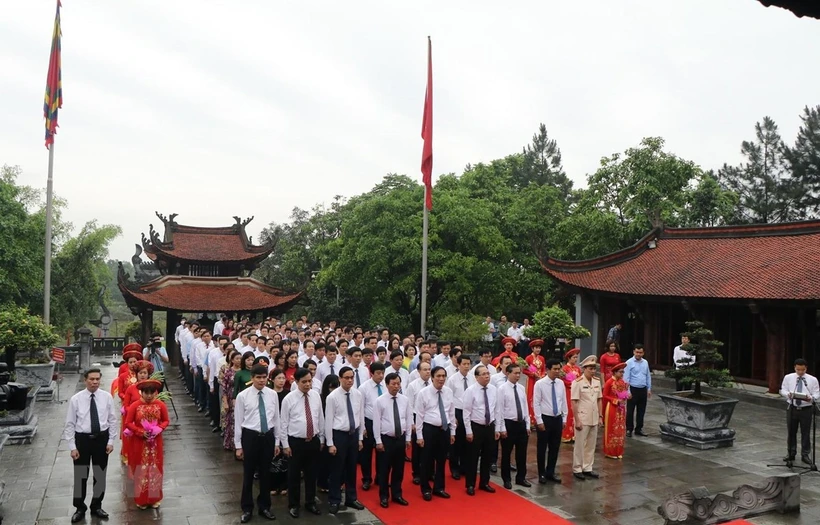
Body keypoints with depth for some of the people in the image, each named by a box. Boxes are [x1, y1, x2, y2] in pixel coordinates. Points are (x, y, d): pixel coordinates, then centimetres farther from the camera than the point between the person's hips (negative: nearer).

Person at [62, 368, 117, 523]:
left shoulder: (107, 397, -6)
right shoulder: (76, 399, -9)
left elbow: (112, 420, 1)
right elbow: (70, 424, -5)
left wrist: (111, 441, -2)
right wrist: (72, 447, -7)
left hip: (102, 438, 1)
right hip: (82, 439, -1)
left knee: (100, 474, 14)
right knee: (80, 475, 9)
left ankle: (96, 506, 33)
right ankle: (80, 508, 29)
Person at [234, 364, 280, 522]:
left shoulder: (273, 394, -1)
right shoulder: (242, 396, -9)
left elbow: (276, 418, 6)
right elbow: (238, 421, -4)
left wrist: (276, 441, 8)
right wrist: (238, 445, -3)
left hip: (268, 436, 3)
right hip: (250, 436, -2)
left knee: (266, 473, 15)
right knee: (248, 474, 9)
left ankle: (264, 506, 32)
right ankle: (247, 508, 26)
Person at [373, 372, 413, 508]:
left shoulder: (405, 400, 1)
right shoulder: (380, 401, -9)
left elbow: (409, 419, 6)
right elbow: (376, 422, -8)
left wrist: (408, 438, 5)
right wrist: (378, 441, -9)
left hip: (401, 439, 3)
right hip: (386, 439, -3)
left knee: (399, 469, 13)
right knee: (384, 469, 6)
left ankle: (397, 495, 27)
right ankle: (384, 497, 21)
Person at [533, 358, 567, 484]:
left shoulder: (561, 383, 2)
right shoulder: (540, 384, -12)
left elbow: (564, 401, 9)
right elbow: (536, 403, -11)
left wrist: (564, 418, 7)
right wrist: (539, 420, -13)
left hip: (558, 419, 5)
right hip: (545, 418, -5)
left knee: (555, 447, 13)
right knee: (542, 448, 6)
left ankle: (550, 472, 27)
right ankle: (542, 474, 19)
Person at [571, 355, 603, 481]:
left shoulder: (597, 382, 5)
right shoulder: (577, 382, -13)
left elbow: (599, 400, 11)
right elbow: (574, 402, -13)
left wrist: (600, 416, 8)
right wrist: (577, 420, -14)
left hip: (594, 419, 6)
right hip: (582, 418, -6)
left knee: (591, 445, 13)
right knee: (580, 445, 4)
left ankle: (587, 468, 25)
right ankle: (577, 469, 16)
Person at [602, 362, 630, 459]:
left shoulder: (622, 382, 6)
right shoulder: (609, 382, -15)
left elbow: (623, 393, 16)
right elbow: (605, 396, -12)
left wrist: (627, 396, -5)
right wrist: (616, 400, -19)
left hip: (621, 408, 7)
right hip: (612, 408, -7)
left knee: (620, 429, 11)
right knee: (611, 430, 1)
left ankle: (618, 451, 20)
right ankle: (610, 452, 10)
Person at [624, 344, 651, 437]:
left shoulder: (645, 362, 9)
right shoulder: (629, 362, -8)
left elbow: (648, 376, 15)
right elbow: (626, 378, -11)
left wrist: (649, 389, 10)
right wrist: (628, 391, -15)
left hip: (643, 390, 5)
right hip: (633, 389, -5)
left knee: (641, 411, 11)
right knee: (630, 411, 1)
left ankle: (639, 429, 23)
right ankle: (629, 429, 11)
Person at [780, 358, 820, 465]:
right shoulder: (788, 377, 3)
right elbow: (782, 390, 6)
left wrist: (811, 398, -23)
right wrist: (788, 394, -16)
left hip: (806, 409, -2)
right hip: (792, 408, 2)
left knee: (805, 433, 2)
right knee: (791, 432, 10)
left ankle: (805, 455, 15)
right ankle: (791, 454, 23)